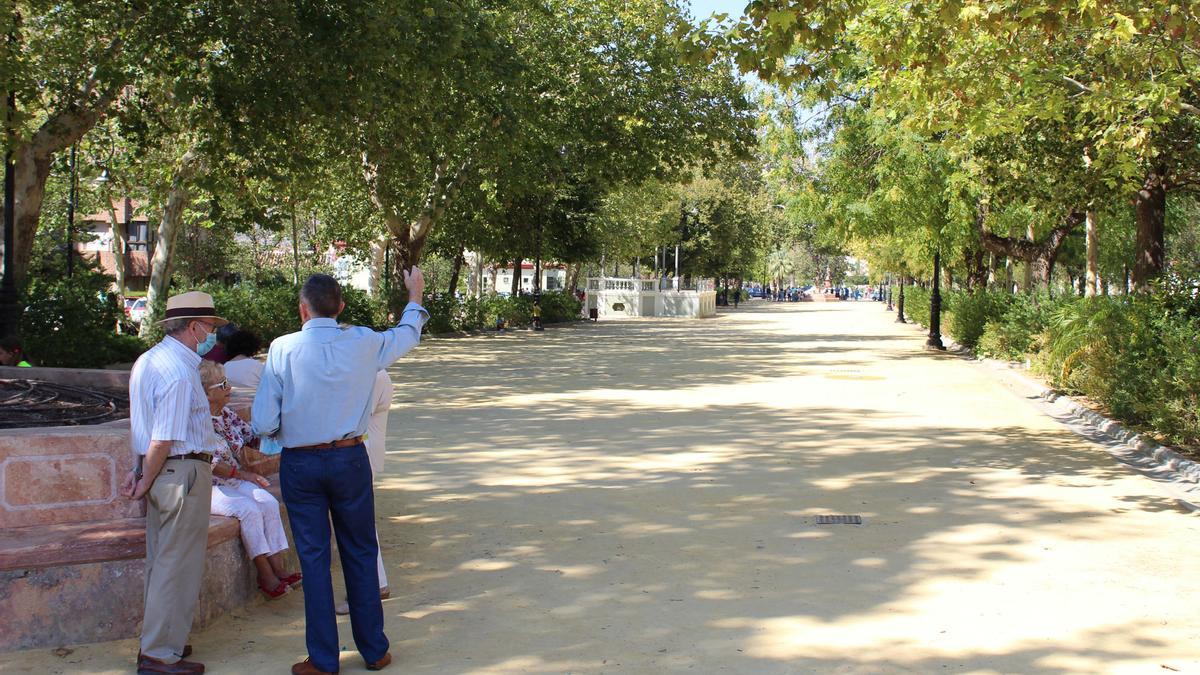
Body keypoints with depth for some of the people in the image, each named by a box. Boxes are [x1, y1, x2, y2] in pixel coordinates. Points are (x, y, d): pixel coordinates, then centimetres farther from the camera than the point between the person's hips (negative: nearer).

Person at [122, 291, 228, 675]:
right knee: (178, 567, 0)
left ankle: (157, 640, 31)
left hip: (158, 472, 10)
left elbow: (142, 426, 14)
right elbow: (163, 440, -20)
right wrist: (146, 481, -9)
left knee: (161, 562, 19)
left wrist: (139, 471, 15)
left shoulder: (148, 360, 11)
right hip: (183, 471, -10)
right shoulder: (179, 373, -20)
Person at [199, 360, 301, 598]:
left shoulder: (227, 413, 8)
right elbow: (208, 464, -20)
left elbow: (252, 436, 19)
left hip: (233, 481, 8)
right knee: (249, 509, -28)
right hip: (207, 487, -7)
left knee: (269, 502, -17)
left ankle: (277, 568, -19)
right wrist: (243, 474, -18)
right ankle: (265, 575, -20)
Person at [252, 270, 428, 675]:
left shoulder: (283, 349, -12)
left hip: (300, 465, -1)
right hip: (350, 460, 2)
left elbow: (264, 424, -13)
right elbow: (407, 336, 17)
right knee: (361, 554, 14)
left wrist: (287, 427, 11)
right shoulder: (364, 344, -6)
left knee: (313, 559, 7)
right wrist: (415, 295, 34)